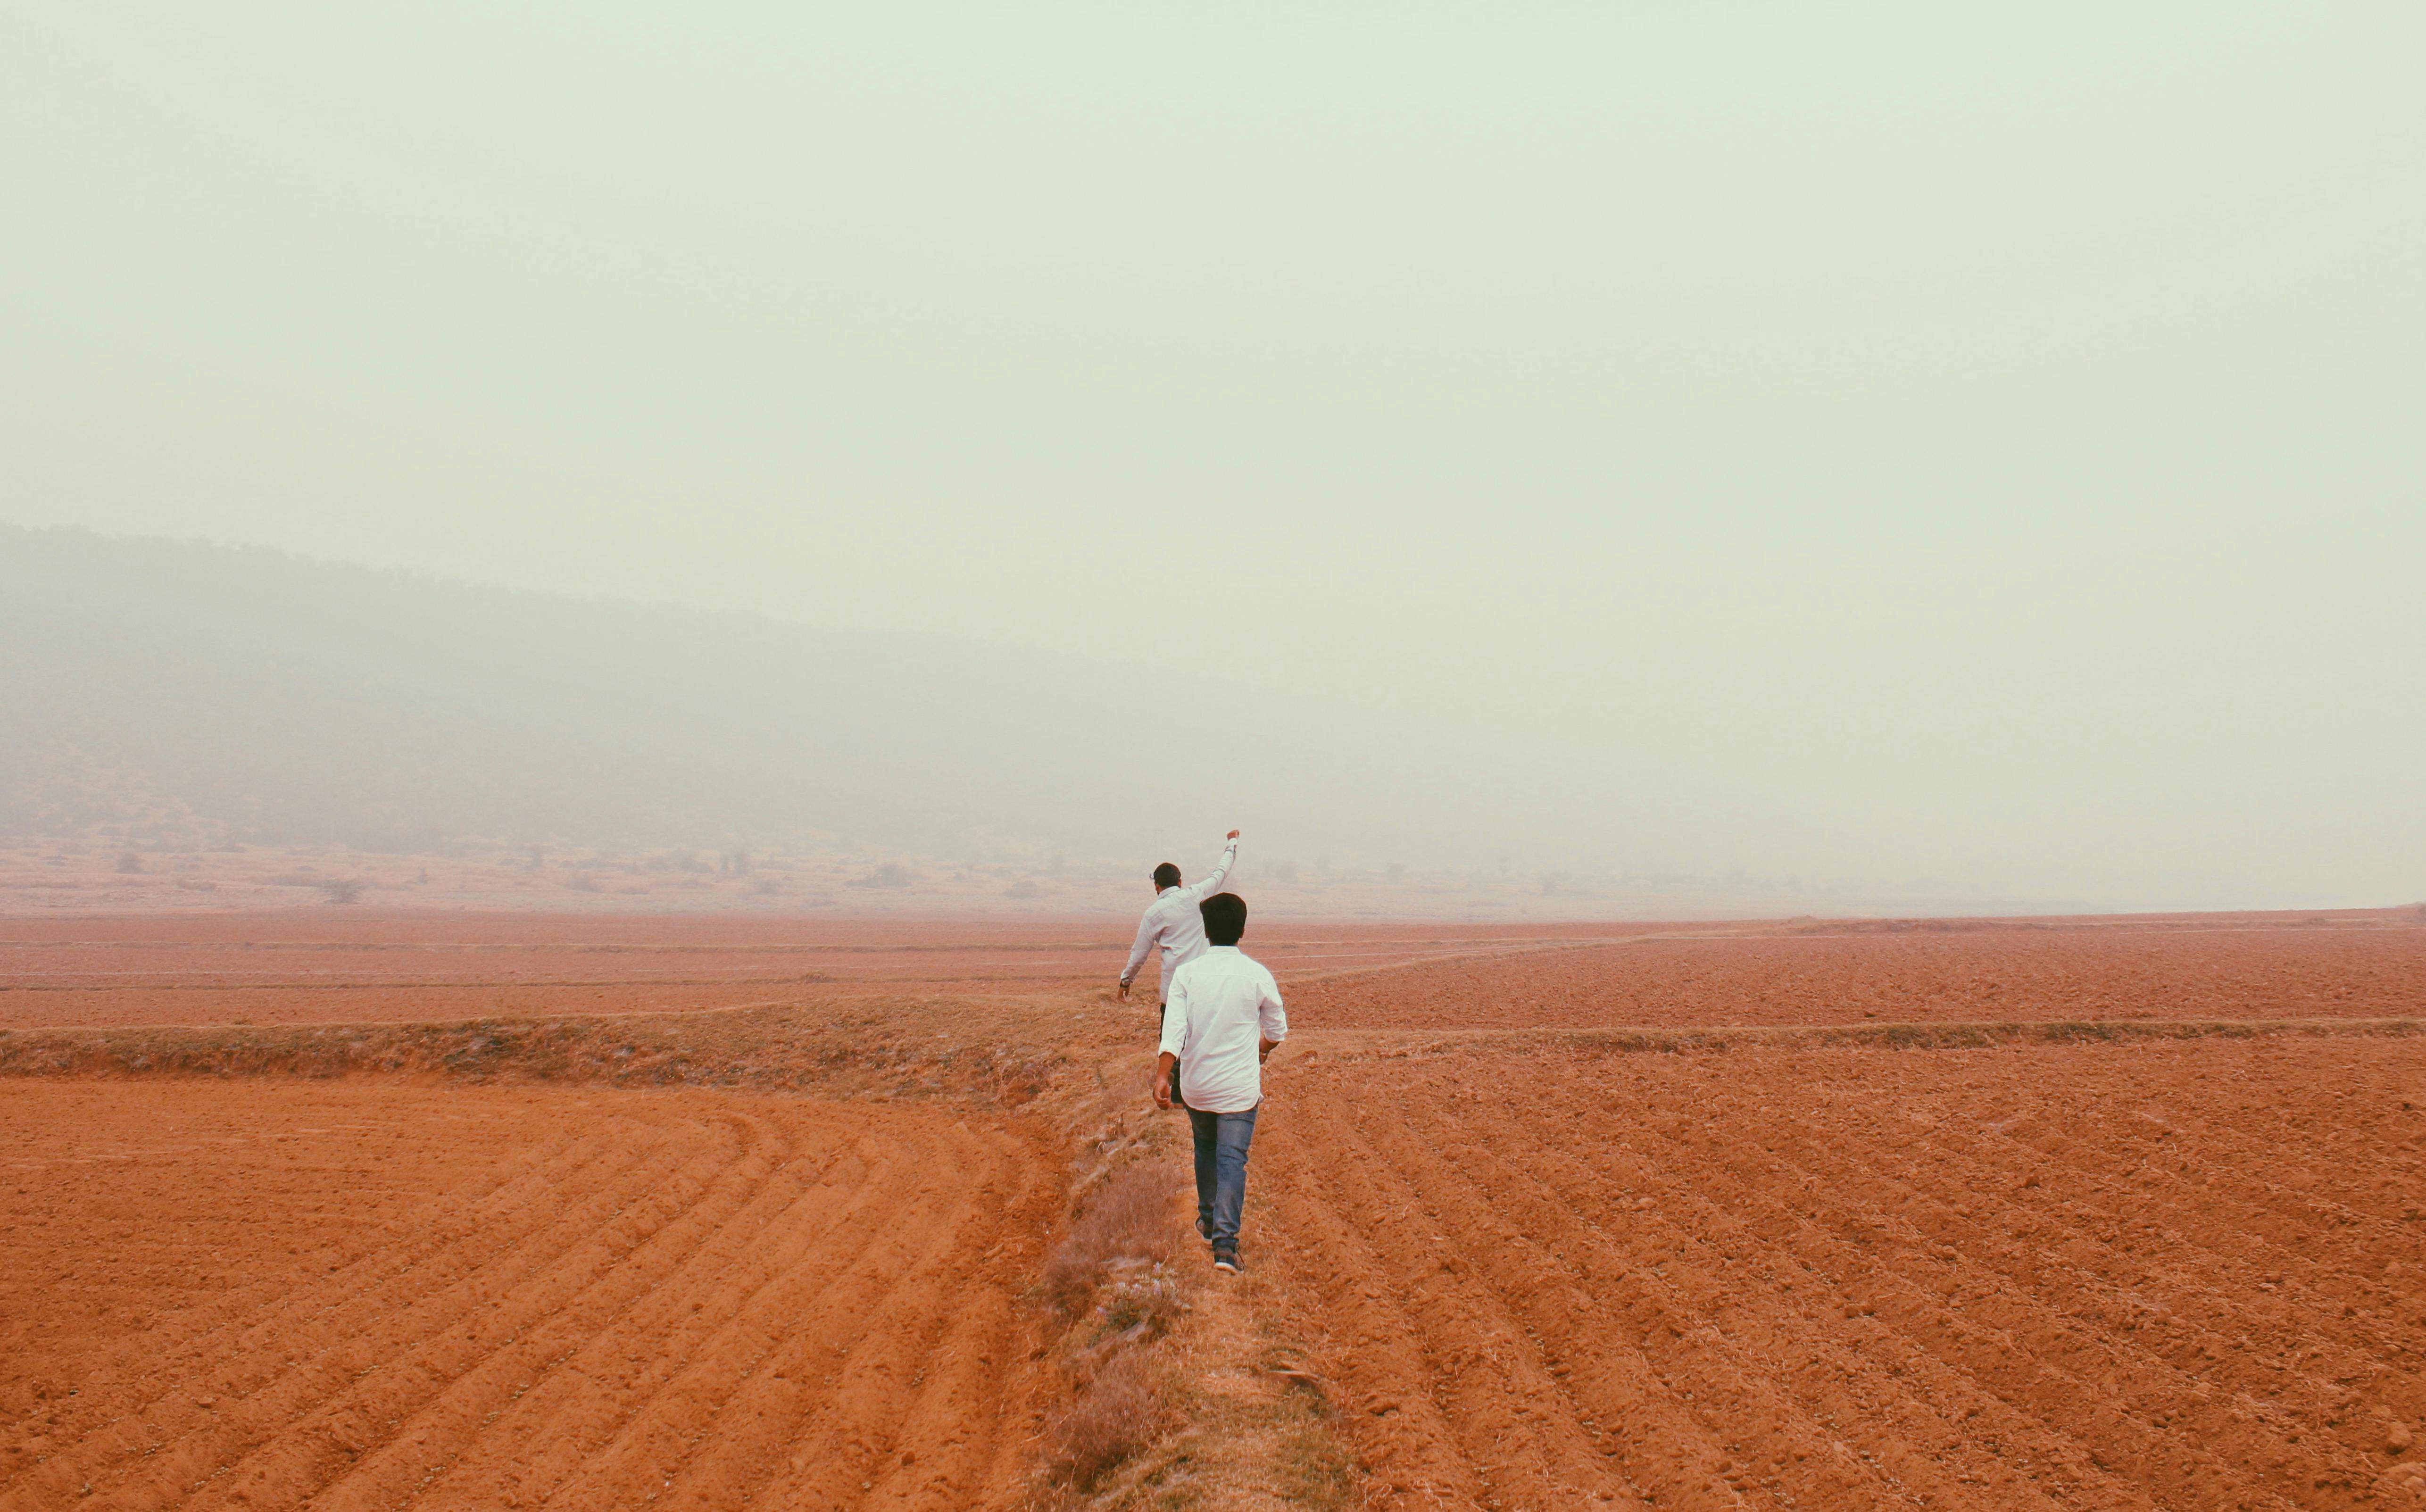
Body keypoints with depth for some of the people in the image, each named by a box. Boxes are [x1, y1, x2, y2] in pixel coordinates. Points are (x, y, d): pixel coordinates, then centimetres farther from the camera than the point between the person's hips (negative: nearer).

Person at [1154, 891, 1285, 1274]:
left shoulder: (1186, 974, -5)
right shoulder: (1257, 975, -7)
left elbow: (1173, 1029, -15)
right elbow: (1277, 1030, 4)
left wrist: (1163, 1075, -21)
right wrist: (1261, 1049, 25)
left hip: (1196, 1085, 2)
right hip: (1239, 1086, -2)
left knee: (1205, 1147, 25)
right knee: (1232, 1160, -2)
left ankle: (1207, 1218, 40)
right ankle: (1225, 1241, -15)